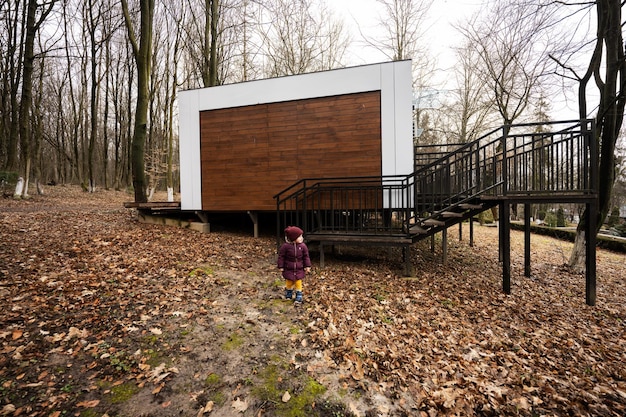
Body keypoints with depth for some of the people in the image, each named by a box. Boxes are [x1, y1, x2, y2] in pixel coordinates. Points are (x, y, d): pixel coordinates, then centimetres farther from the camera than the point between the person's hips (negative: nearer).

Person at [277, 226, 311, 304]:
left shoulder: (302, 245, -9)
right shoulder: (285, 246, -17)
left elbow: (306, 256, 0)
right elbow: (281, 256, -8)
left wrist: (307, 266, 0)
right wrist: (281, 266, -5)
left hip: (299, 269, 1)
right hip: (288, 269, -1)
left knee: (298, 283, 6)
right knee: (289, 282, 14)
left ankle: (299, 297, 21)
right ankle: (288, 294, 39)